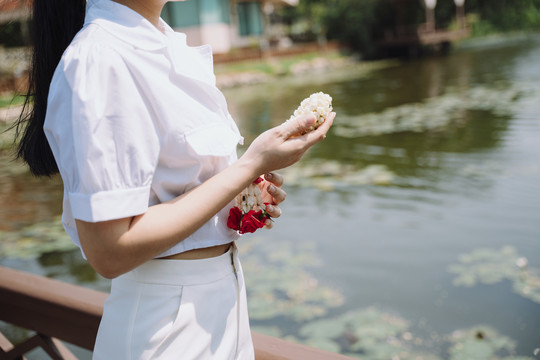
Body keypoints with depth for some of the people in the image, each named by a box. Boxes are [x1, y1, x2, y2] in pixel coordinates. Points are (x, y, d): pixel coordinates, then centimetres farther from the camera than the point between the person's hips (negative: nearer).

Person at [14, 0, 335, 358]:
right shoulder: (100, 60, -23)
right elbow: (109, 251, -26)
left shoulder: (166, 41, 4)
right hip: (169, 324, -8)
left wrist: (247, 192, -5)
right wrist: (250, 167, -23)